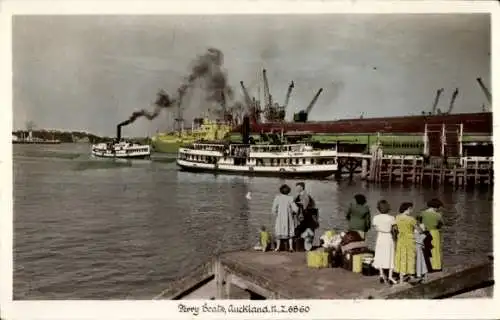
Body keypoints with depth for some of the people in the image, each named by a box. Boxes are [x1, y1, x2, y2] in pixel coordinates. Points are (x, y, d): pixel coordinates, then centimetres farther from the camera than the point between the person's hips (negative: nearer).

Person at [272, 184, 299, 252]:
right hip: (289, 218, 0)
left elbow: (274, 209, -10)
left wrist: (277, 215, 8)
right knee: (290, 232, 14)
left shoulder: (277, 198, -10)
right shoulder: (290, 198, -11)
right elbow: (295, 209, -13)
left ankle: (278, 247, 13)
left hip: (280, 218, 0)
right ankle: (291, 247, 11)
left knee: (279, 231, 14)